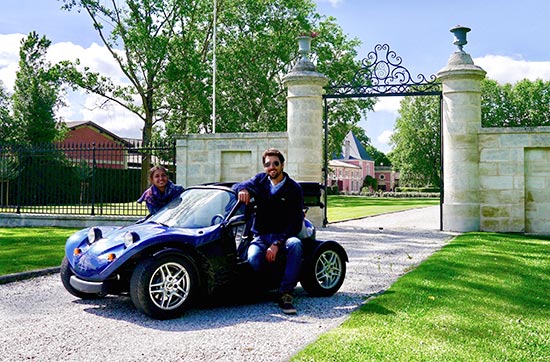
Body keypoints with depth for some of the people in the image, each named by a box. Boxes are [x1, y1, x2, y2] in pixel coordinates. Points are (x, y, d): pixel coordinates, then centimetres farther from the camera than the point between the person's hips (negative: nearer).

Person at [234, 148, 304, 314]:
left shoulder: (293, 188, 0)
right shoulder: (260, 181, 12)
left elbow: (296, 222, -8)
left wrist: (277, 244, -20)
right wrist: (243, 189, -26)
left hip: (283, 236, -1)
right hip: (261, 236, 1)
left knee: (295, 244, -37)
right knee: (253, 260, -33)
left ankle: (285, 295, -33)